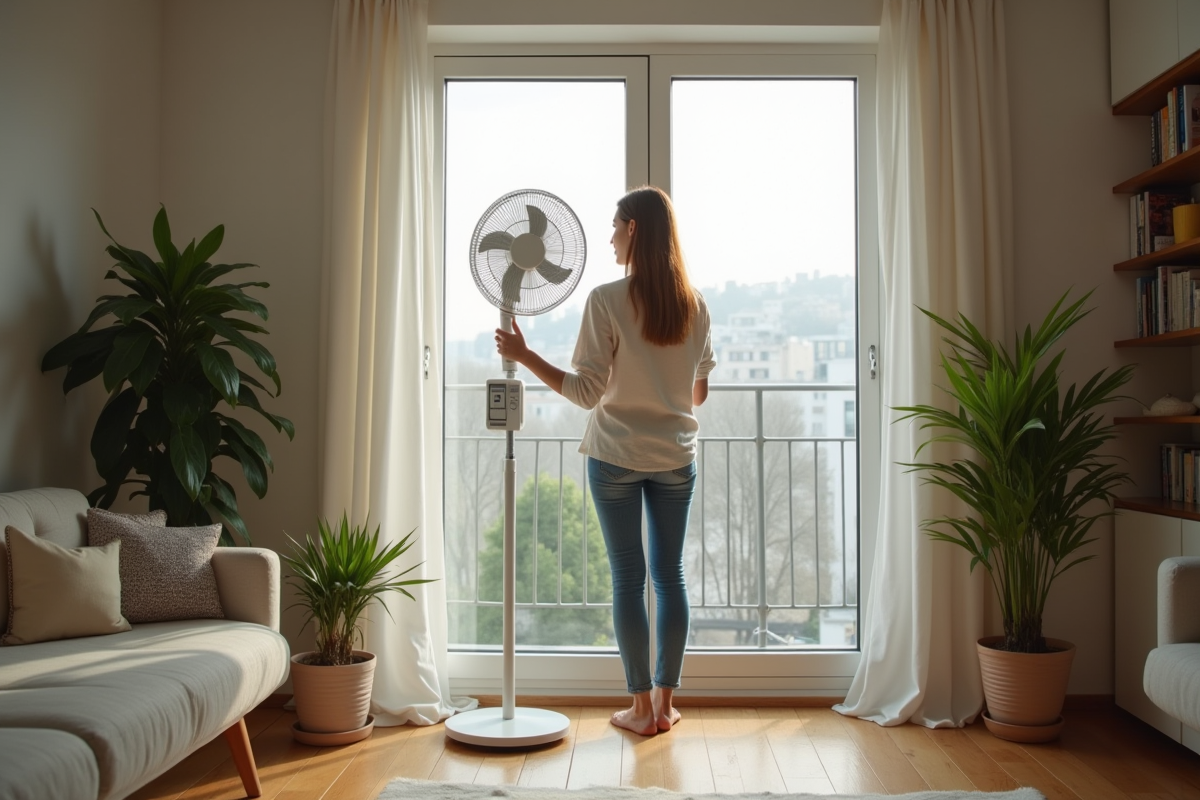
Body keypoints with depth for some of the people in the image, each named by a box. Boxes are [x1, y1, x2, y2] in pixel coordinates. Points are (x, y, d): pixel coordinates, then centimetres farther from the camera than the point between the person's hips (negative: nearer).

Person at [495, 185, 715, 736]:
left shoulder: (607, 300, -14)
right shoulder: (693, 304, 1)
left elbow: (587, 392, -16)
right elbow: (700, 391, 8)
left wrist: (524, 356, -8)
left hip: (616, 456, -4)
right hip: (676, 456, 4)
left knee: (628, 577, 5)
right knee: (670, 574, 10)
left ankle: (642, 706, 13)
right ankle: (665, 702, 18)